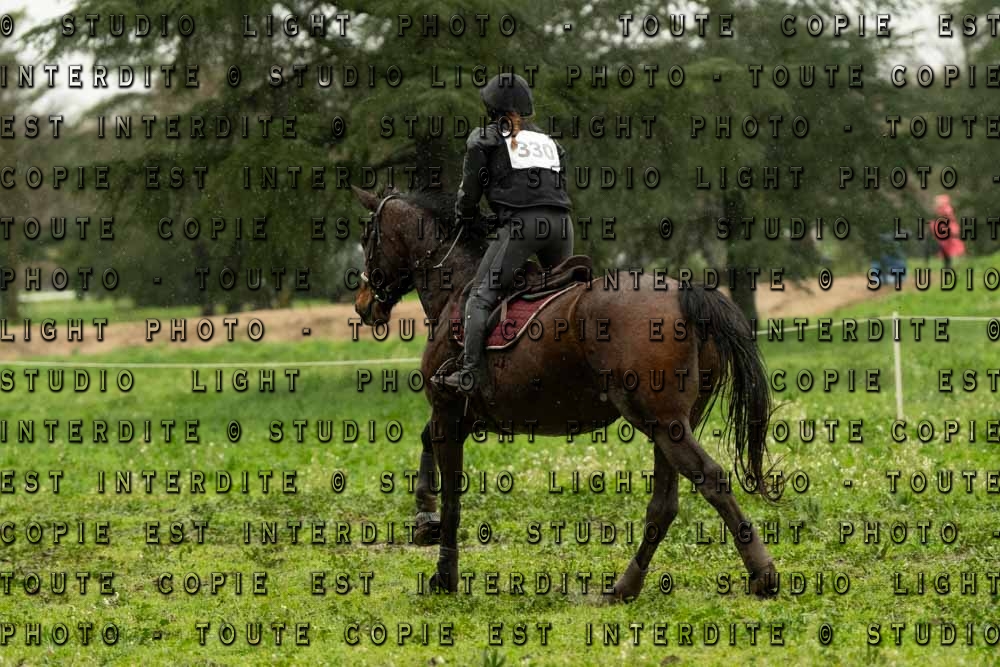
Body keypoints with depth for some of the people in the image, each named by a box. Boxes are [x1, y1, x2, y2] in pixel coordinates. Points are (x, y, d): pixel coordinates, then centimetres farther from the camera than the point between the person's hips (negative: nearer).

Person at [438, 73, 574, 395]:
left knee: (481, 296, -5)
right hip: (561, 223, 5)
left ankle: (471, 372, -17)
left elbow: (470, 190, 13)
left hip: (520, 223, -5)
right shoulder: (550, 142, 26)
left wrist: (463, 220, 30)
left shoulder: (483, 139, 12)